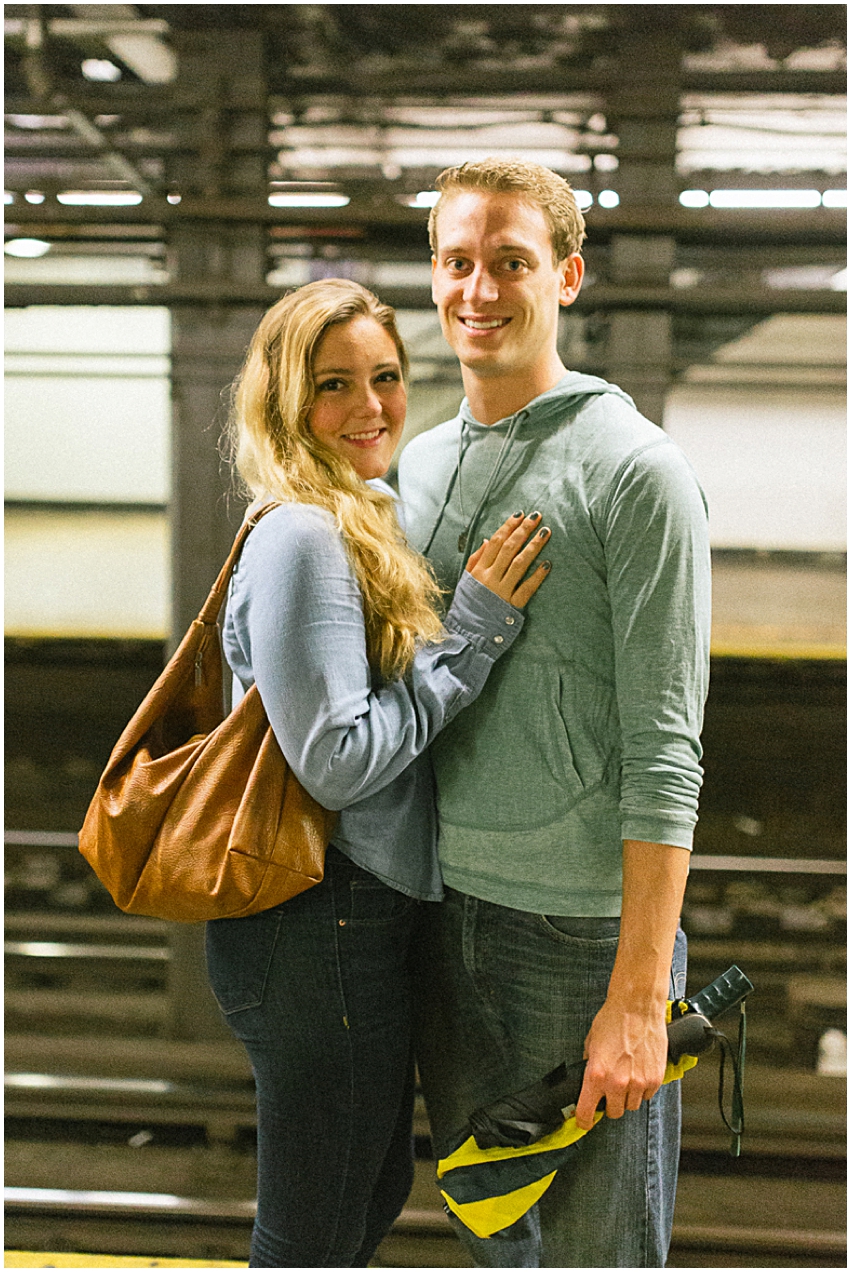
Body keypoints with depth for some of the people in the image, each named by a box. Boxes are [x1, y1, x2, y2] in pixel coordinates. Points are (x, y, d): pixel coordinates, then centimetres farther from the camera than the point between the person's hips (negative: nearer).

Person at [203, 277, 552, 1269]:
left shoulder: (365, 526, 11)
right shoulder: (301, 539, -19)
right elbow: (335, 760, -23)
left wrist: (479, 618, 3)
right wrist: (473, 630, -19)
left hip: (365, 918, 10)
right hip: (318, 931, -10)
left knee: (374, 1192, 25)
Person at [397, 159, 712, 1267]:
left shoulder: (635, 469, -10)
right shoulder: (418, 463, 11)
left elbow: (664, 750, -15)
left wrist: (639, 993, -18)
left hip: (584, 927, -6)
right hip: (445, 909, 6)